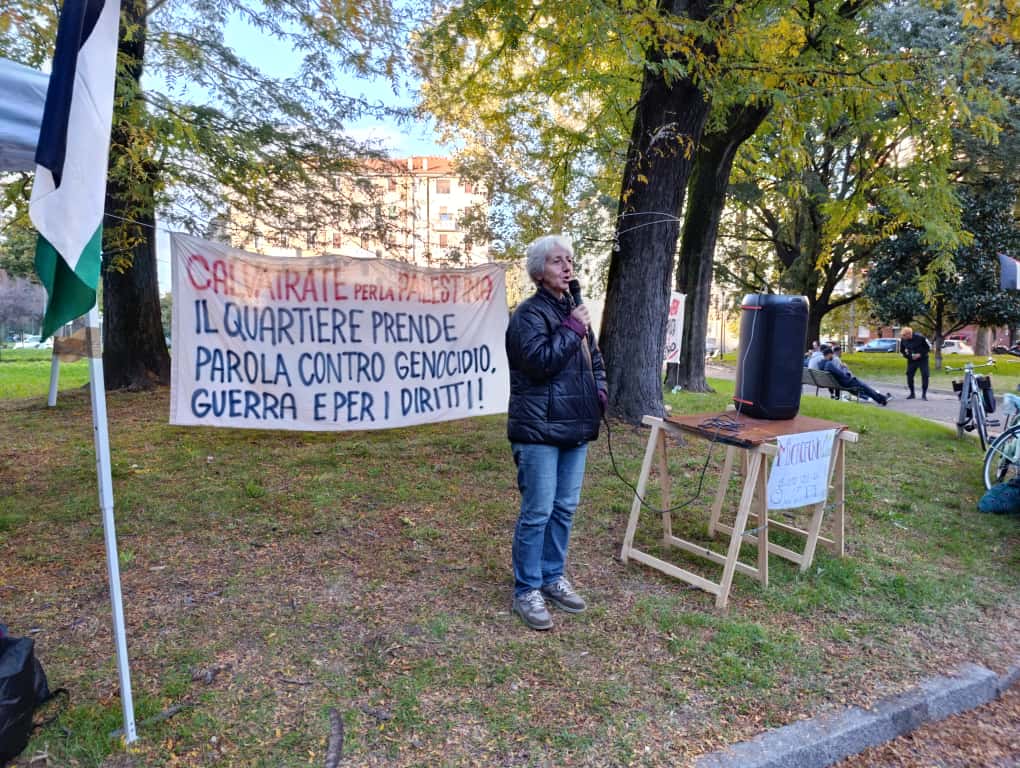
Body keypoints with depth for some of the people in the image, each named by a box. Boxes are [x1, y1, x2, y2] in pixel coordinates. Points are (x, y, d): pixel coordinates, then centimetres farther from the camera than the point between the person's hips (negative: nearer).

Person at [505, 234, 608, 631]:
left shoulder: (573, 309, 17)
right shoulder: (529, 313, -9)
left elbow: (594, 358, 26)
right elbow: (539, 361, -22)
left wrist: (600, 391, 8)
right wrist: (572, 328, -14)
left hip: (574, 427, 8)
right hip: (539, 430, -8)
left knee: (564, 509, 14)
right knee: (537, 512, -3)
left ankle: (553, 577, 29)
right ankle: (526, 591, 11)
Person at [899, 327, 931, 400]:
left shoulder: (920, 337, -21)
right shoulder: (903, 340, -11)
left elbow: (929, 347, -10)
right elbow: (902, 351, 4)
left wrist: (920, 354, -20)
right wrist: (909, 356, -12)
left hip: (923, 359, -3)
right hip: (911, 360, 3)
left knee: (925, 375, -10)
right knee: (909, 375, -2)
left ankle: (924, 394, -1)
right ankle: (912, 393, 11)